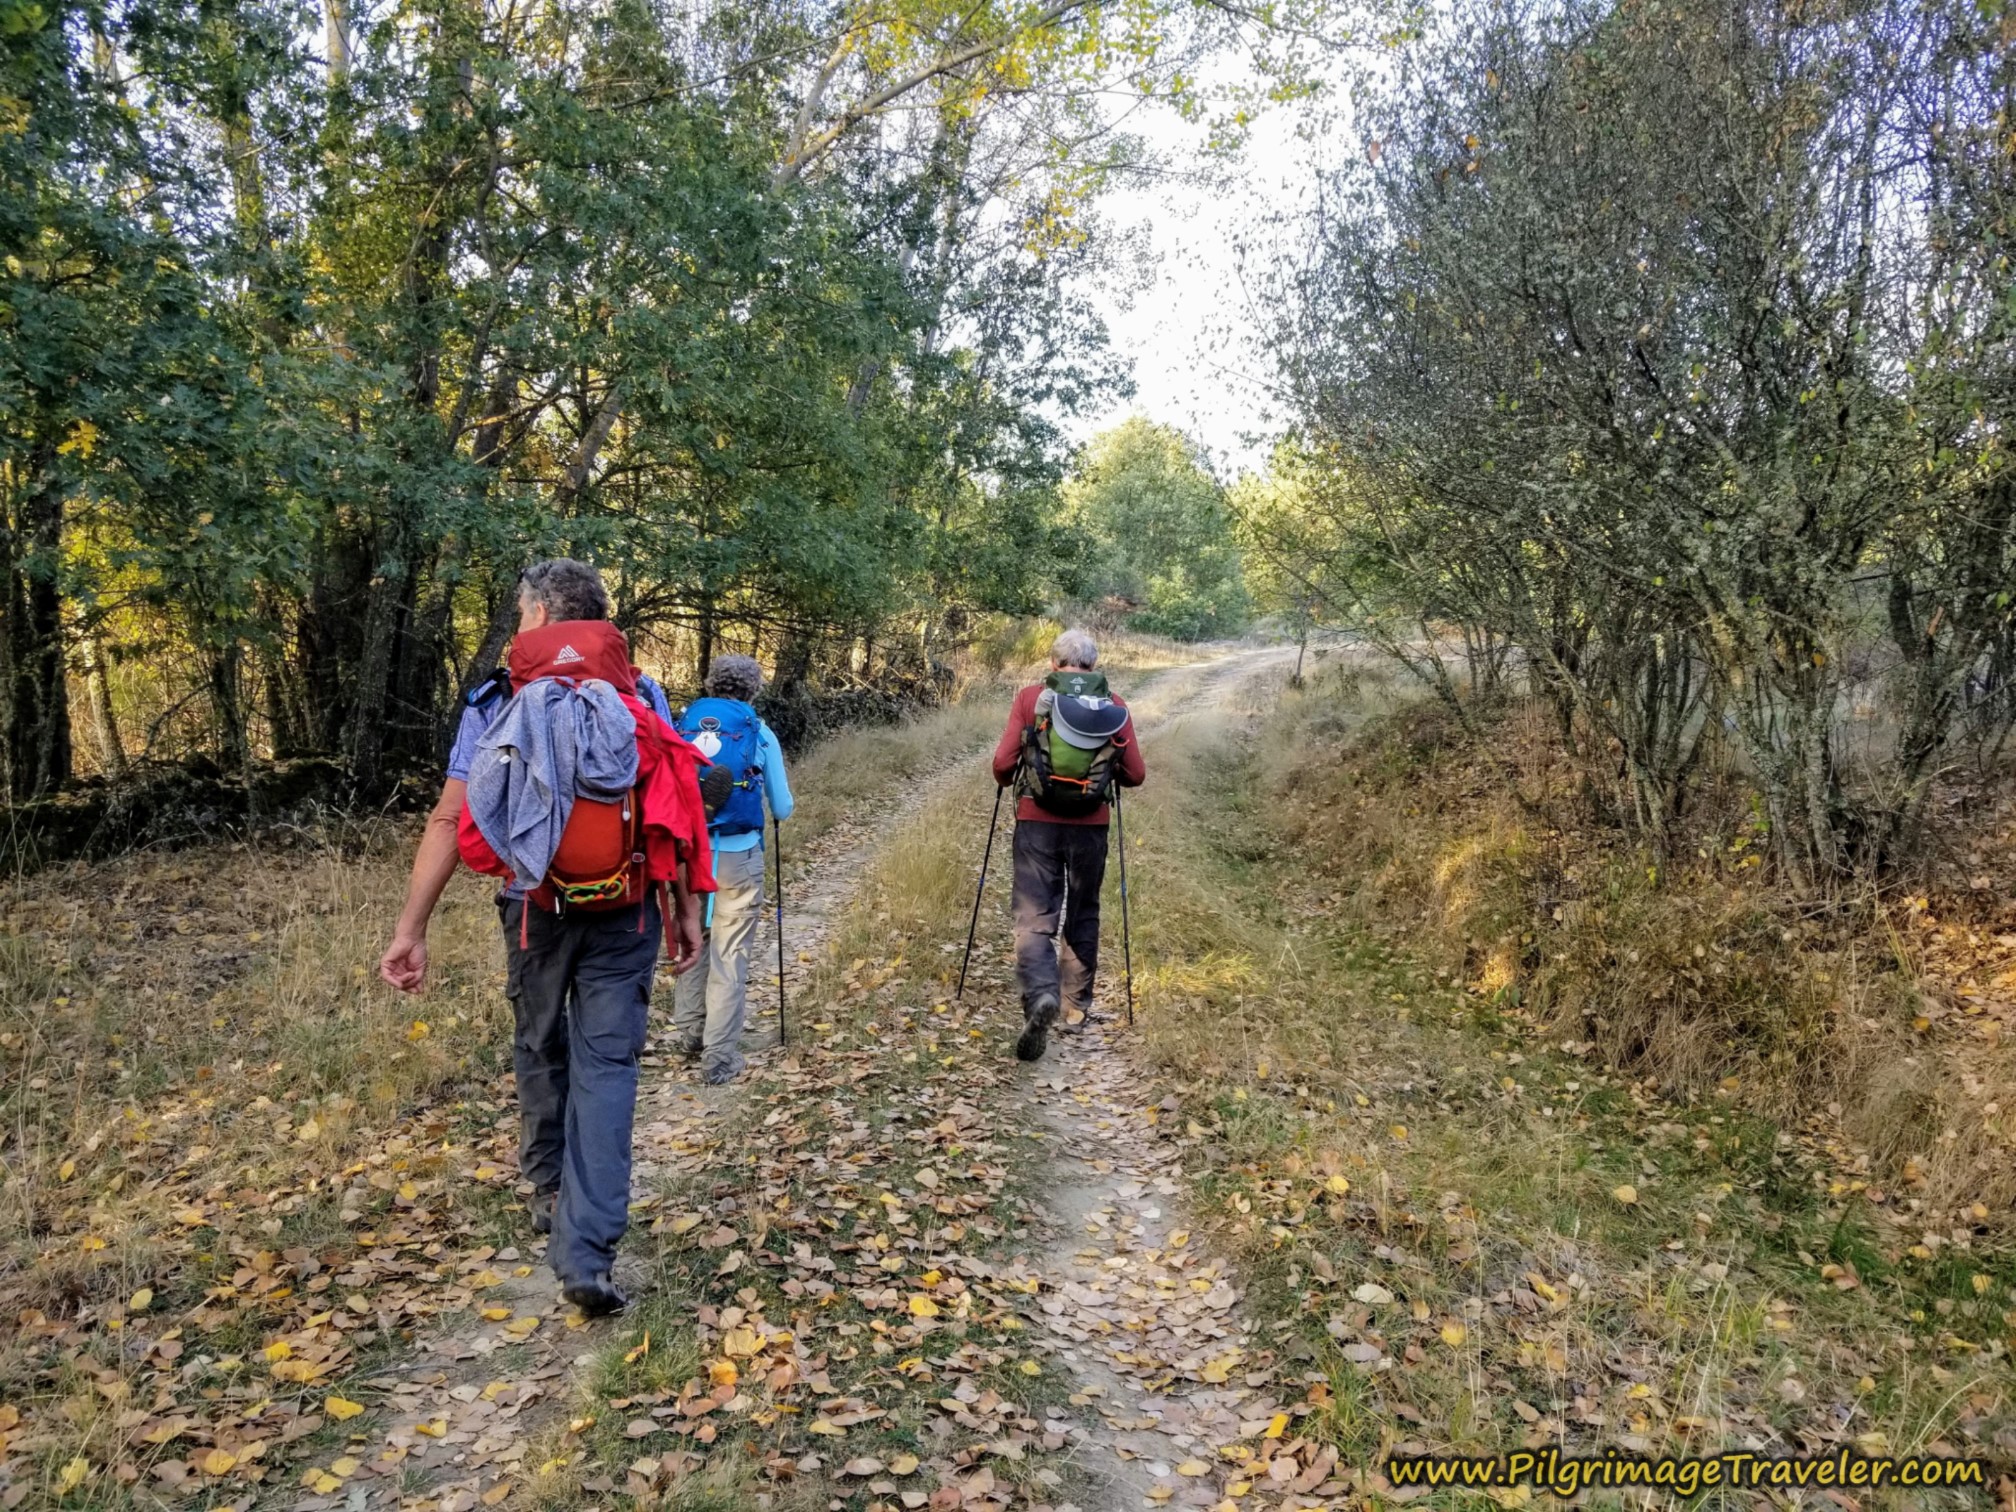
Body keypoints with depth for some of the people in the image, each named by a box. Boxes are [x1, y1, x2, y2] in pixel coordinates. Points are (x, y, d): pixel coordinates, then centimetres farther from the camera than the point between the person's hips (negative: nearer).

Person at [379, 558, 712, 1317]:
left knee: (541, 1050, 22)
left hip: (535, 912, 1)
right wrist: (686, 910, 5)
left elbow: (449, 819, -7)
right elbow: (676, 811, -2)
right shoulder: (641, 697, 0)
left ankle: (548, 1193, 41)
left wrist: (410, 929, -4)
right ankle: (585, 1252, -6)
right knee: (606, 1067, 1)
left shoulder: (496, 702, -2)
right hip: (625, 913, -1)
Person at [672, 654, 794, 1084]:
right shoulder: (759, 734, 0)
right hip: (738, 854, -3)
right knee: (730, 956, 3)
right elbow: (782, 809, 6)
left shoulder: (683, 725, 5)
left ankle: (687, 1033, 27)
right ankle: (719, 1057, 5)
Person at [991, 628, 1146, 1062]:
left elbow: (1002, 764, -7)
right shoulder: (1113, 706, 3)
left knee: (1034, 919, -1)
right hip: (1090, 826, 2)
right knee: (1082, 917, 18)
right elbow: (1135, 775, 2)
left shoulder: (1031, 697, -1)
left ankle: (1040, 996, -23)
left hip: (1037, 823, -2)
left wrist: (1010, 780, 16)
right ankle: (1077, 1001, 28)